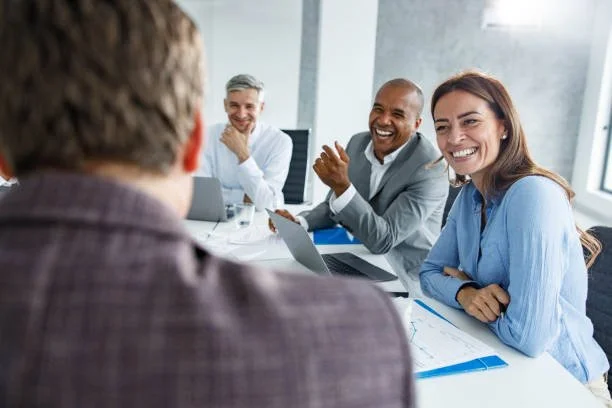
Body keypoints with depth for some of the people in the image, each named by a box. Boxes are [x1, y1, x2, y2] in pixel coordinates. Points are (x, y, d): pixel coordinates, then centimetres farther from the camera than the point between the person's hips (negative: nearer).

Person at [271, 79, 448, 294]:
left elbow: (383, 240, -25)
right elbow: (333, 208, 9)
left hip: (401, 283, -6)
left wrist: (342, 185, -35)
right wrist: (299, 221, -11)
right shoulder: (358, 143, -1)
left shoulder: (430, 168, -21)